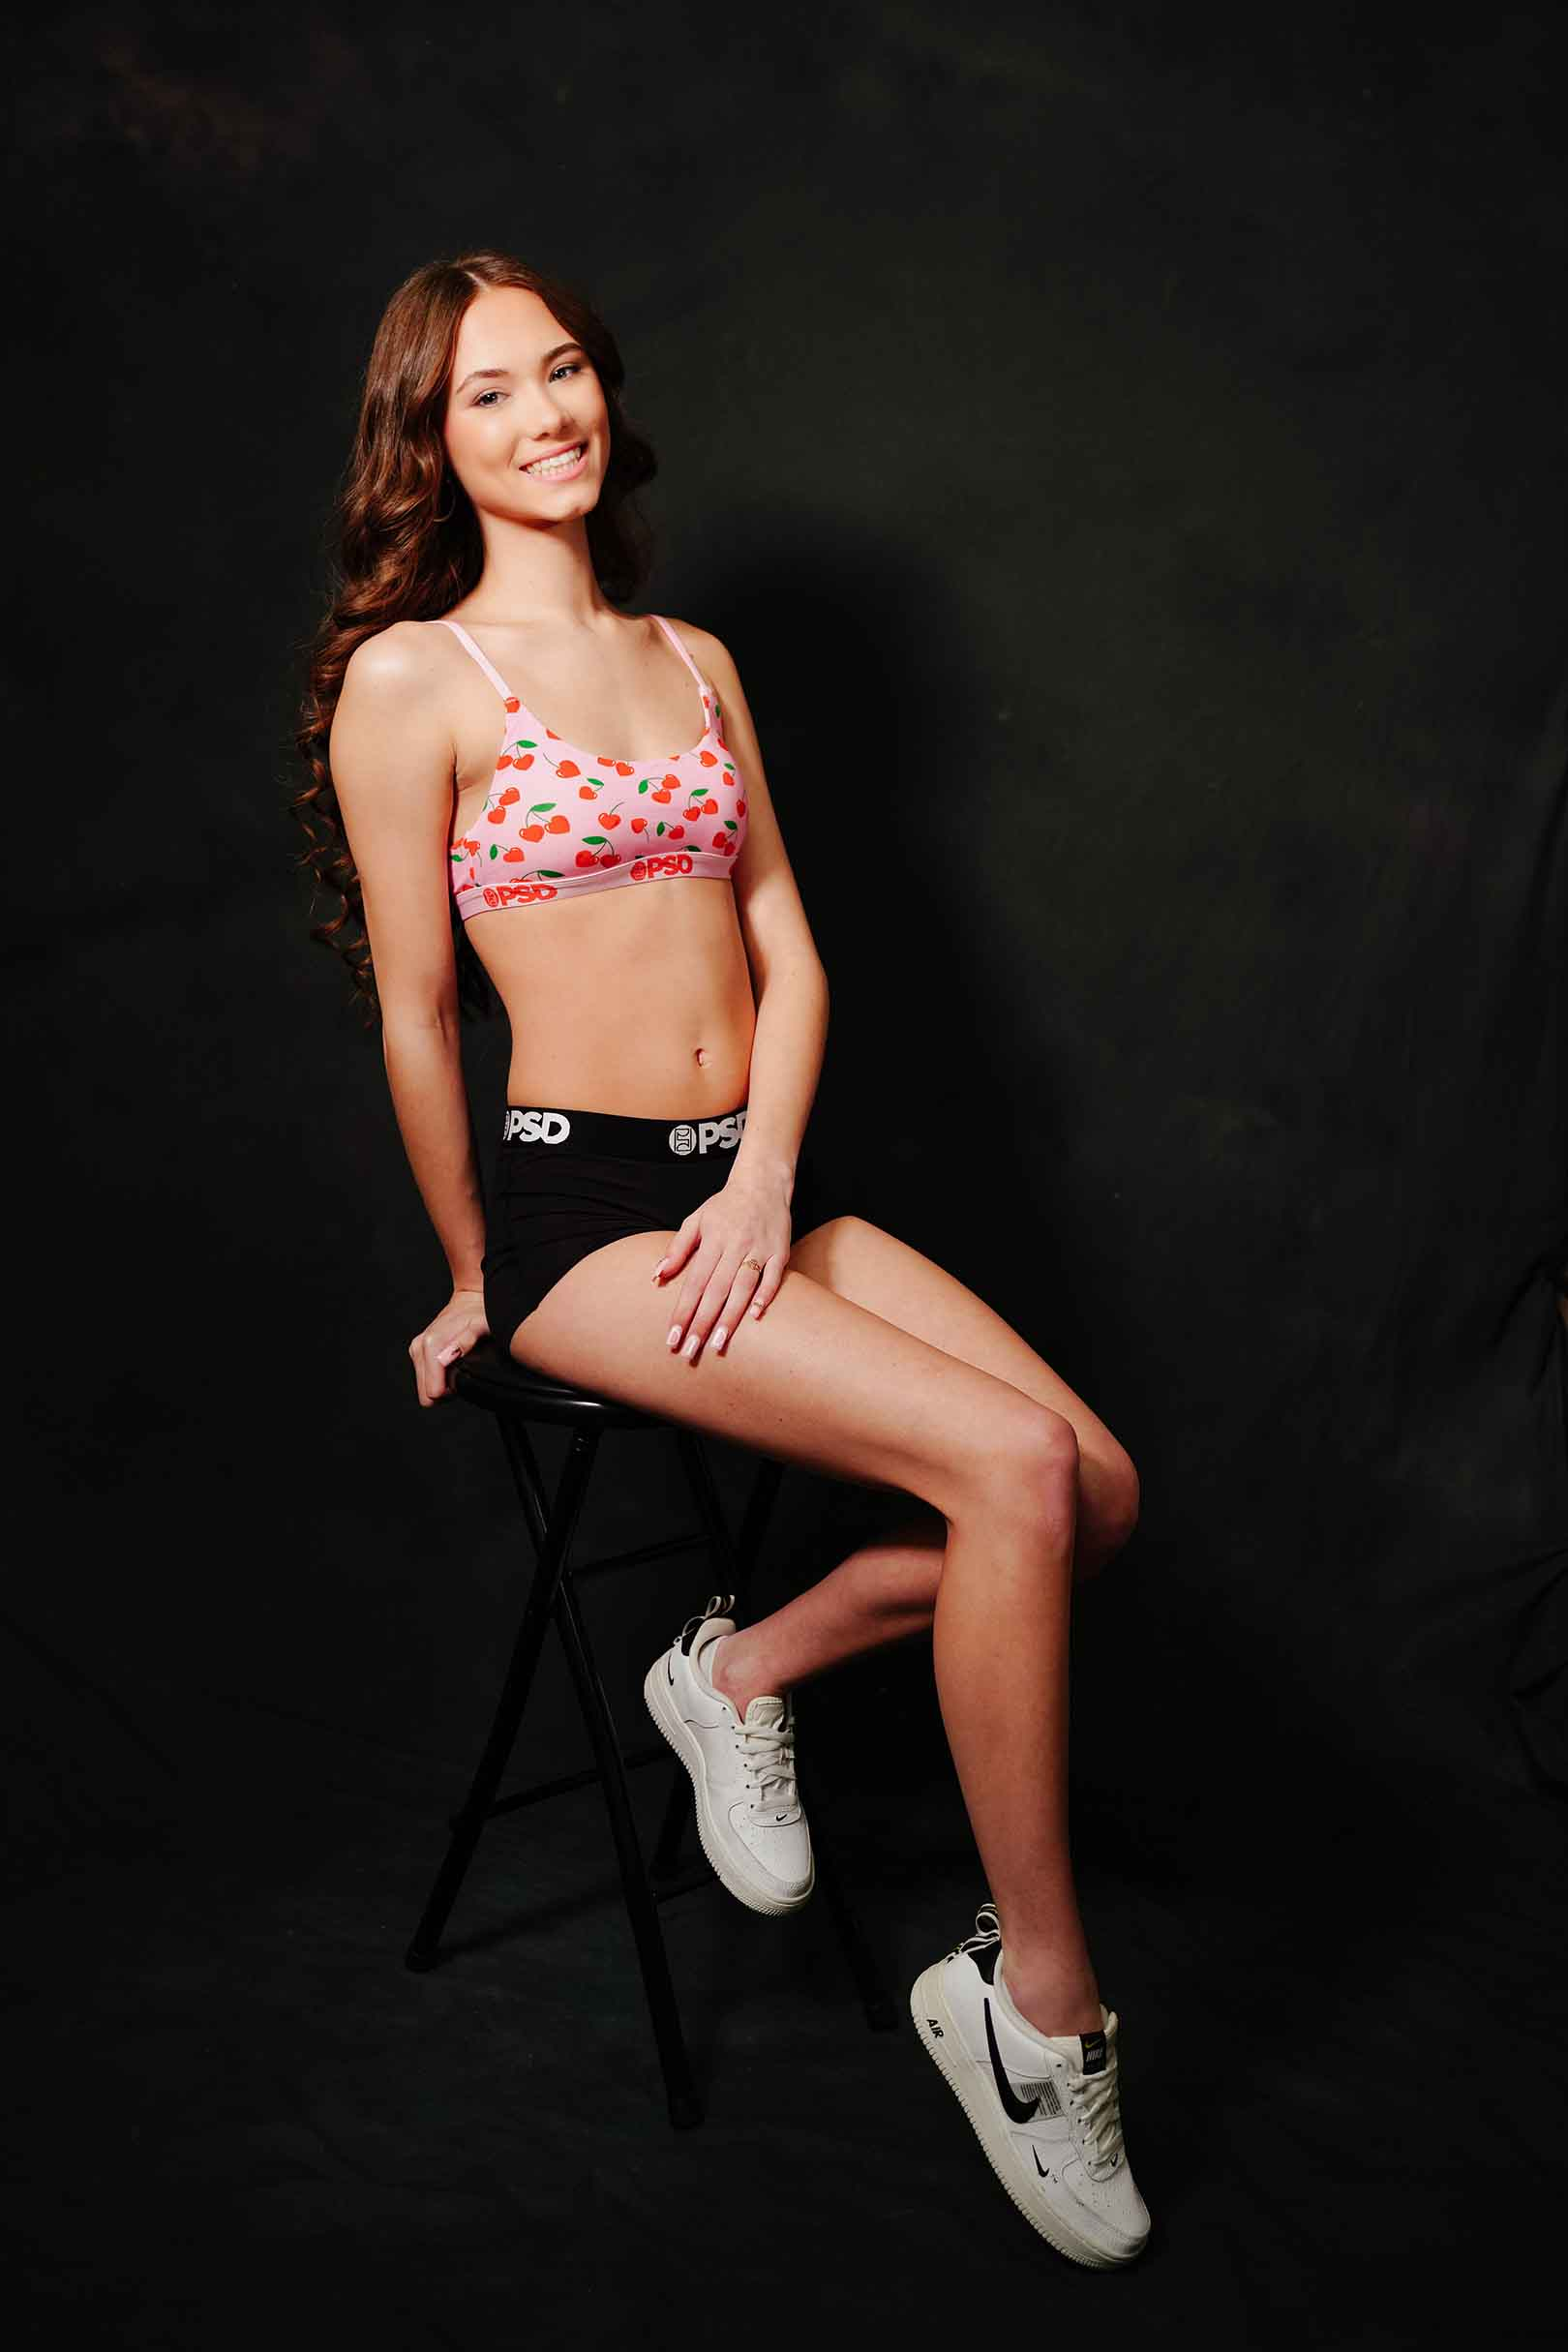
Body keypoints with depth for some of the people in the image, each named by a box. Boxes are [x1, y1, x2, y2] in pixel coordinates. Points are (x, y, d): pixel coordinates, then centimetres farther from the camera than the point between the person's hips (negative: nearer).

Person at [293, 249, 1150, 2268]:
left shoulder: (694, 658, 16)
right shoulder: (410, 678, -4)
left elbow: (790, 953, 11)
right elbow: (415, 1018, -2)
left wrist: (767, 1181, -5)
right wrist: (476, 1280, 5)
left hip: (757, 1181, 7)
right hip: (575, 1197, -6)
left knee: (1098, 1488, -10)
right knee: (1013, 1471, -22)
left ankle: (745, 1672, 13)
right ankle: (1036, 2005, -5)